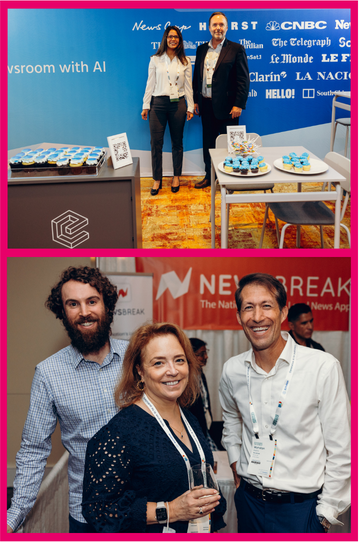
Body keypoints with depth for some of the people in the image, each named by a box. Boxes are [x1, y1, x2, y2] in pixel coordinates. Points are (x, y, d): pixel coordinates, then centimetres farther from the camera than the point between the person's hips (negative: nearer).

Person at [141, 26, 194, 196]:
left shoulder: (185, 62, 7)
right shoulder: (155, 60, 4)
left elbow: (188, 86, 7)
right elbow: (150, 84, 4)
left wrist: (190, 107, 3)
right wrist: (145, 106, 1)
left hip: (178, 104, 1)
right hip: (158, 103, -1)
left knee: (177, 142, 8)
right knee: (156, 142, -3)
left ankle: (176, 177, 21)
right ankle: (157, 180, 6)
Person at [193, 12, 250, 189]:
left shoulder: (236, 49, -4)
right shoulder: (201, 50, 11)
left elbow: (243, 79, -7)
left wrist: (238, 105, -14)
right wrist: (195, 101, 11)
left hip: (226, 106, -5)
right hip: (206, 105, 5)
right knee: (208, 142, 13)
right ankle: (209, 176, 26)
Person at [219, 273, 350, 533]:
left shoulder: (324, 367, -16)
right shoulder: (232, 370, -2)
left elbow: (341, 451, -10)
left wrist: (326, 515, -8)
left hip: (301, 506, -4)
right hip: (249, 500, 4)